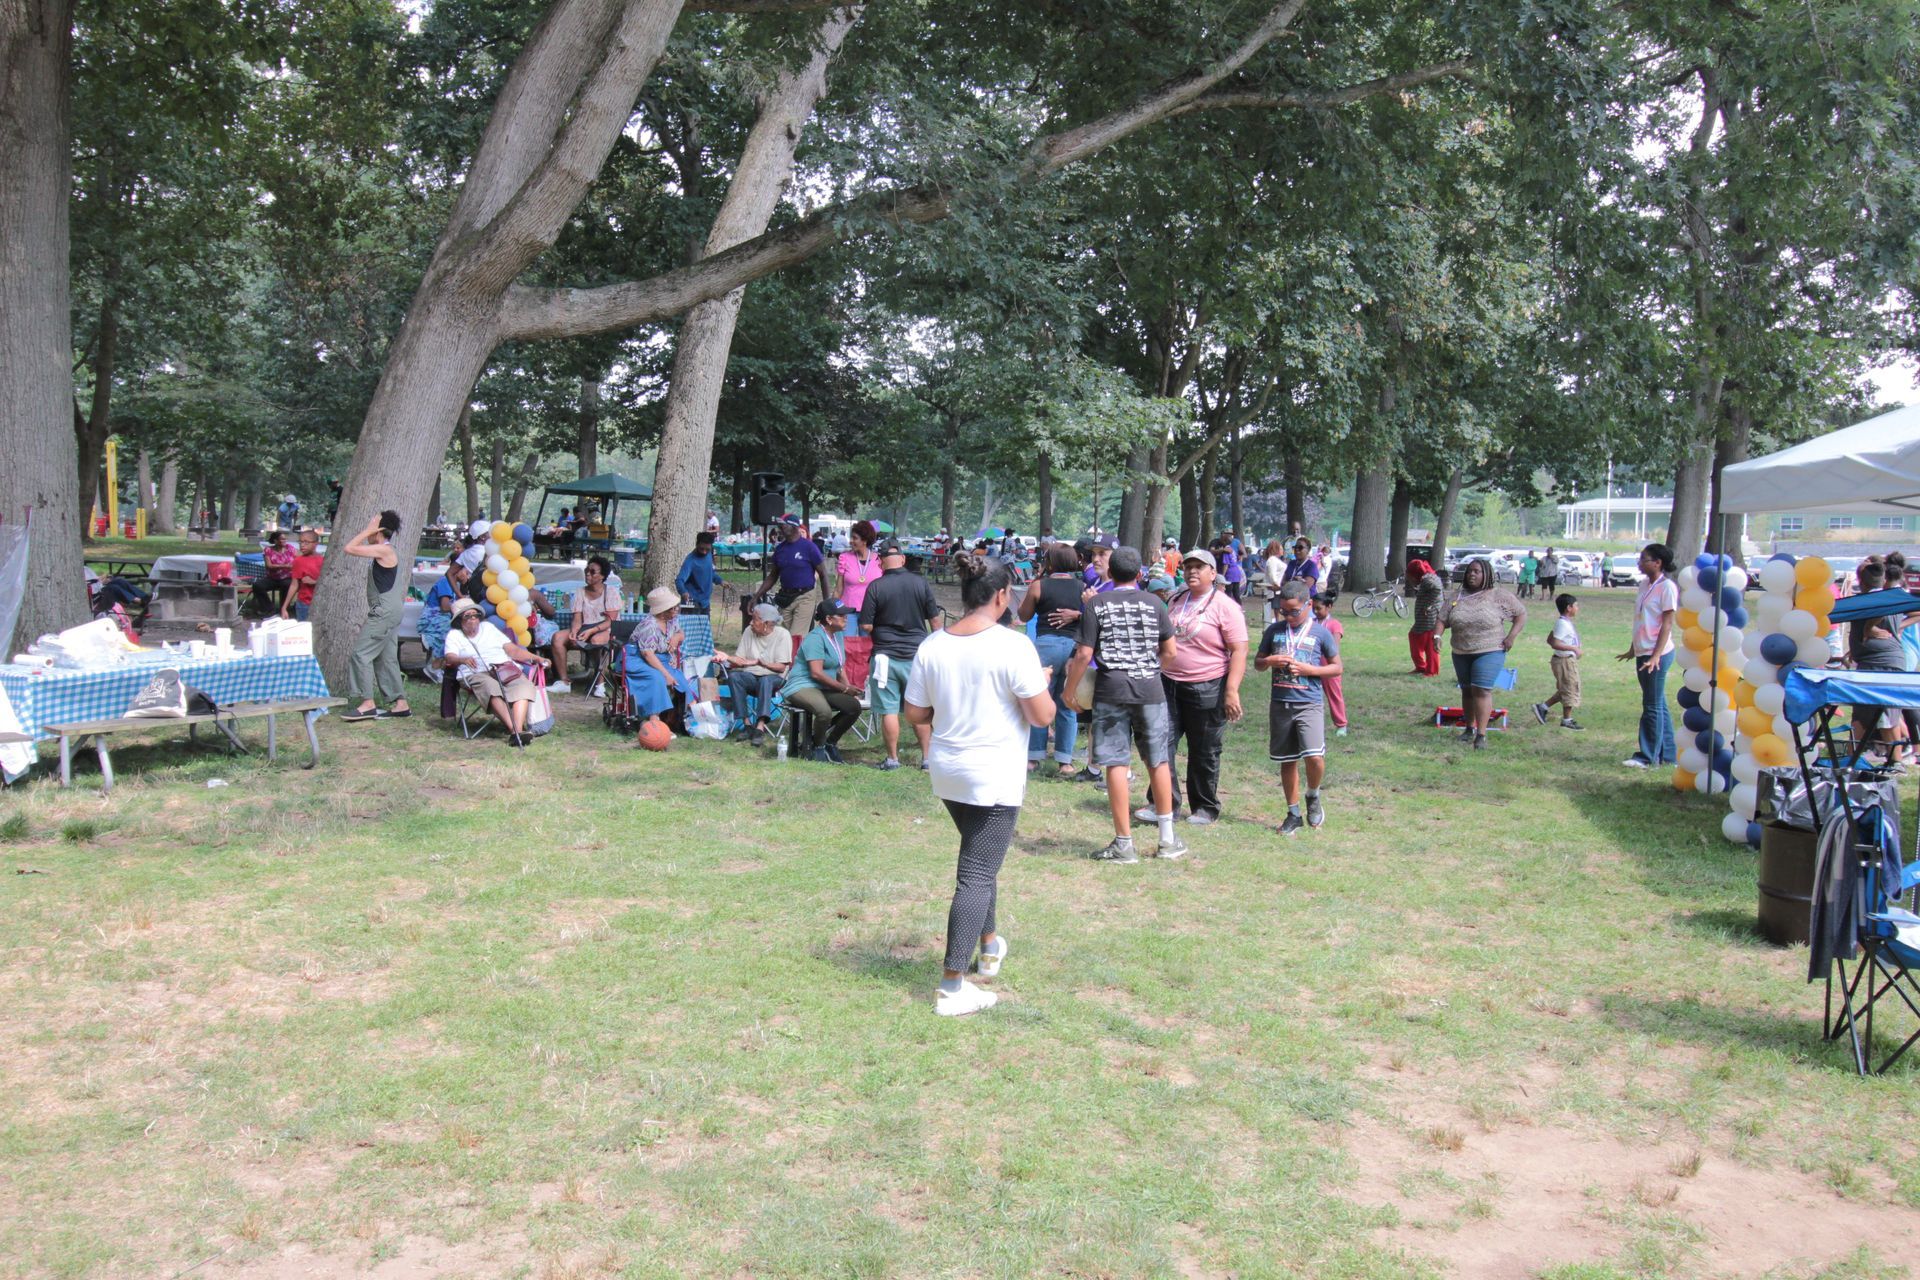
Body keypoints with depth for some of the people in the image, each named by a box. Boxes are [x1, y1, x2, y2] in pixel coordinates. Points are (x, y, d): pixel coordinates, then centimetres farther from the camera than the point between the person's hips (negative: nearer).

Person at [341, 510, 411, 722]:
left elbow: (349, 548, -18)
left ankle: (367, 704, -11)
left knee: (361, 653, -10)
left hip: (384, 612, -10)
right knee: (386, 658, 11)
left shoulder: (383, 550, -13)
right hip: (389, 612, 10)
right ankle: (400, 704, 12)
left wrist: (367, 530, -10)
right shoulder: (387, 552, 17)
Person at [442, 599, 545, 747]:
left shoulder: (488, 627, 28)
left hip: (506, 668, 3)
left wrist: (537, 658, 7)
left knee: (523, 685, -31)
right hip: (477, 673, -3)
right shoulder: (454, 635, 18)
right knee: (491, 688, -38)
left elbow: (512, 650, 21)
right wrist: (463, 660, -26)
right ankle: (512, 729, -48)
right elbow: (450, 658, -1)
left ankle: (518, 730, -47)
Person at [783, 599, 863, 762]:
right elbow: (816, 673, -23)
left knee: (854, 706, -12)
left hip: (825, 688, 9)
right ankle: (818, 747, -7)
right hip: (802, 686, -9)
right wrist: (844, 688, -19)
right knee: (824, 711, -36)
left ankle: (830, 743, 7)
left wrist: (849, 689, 1)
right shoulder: (815, 638, -17)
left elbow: (841, 667, 19)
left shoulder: (838, 635, 12)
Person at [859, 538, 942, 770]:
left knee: (889, 710, 5)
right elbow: (935, 620, 3)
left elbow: (865, 626, -8)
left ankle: (892, 758, 10)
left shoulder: (875, 587, -8)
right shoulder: (920, 583, -3)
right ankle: (927, 757, 13)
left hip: (886, 656, -2)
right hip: (917, 655, 2)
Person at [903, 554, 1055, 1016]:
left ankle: (989, 946, 41)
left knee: (978, 861, 26)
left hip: (947, 772, 6)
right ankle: (951, 987, -2)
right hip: (995, 777, -6)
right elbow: (1042, 716, -15)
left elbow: (914, 715, 4)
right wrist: (1041, 683, 5)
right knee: (977, 874, -2)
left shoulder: (932, 646, -1)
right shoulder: (1012, 646, -16)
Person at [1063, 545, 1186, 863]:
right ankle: (1168, 837, 20)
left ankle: (1124, 843, 4)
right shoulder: (1154, 602, 4)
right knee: (1158, 761, 13)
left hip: (1111, 688, -2)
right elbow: (1169, 651, 5)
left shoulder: (1096, 604, -2)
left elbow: (1084, 654, -6)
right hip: (1150, 688, 2)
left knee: (1116, 764, 1)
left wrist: (1070, 689, 6)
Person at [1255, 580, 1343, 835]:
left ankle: (1313, 797, 11)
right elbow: (1257, 663, 16)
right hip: (1280, 704, 3)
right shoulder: (1274, 631, 7)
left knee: (1314, 757, -18)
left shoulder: (1320, 633, -1)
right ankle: (1294, 813, 23)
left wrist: (1308, 669, -11)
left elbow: (1336, 667, 5)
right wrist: (1270, 661, -7)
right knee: (1287, 761, 10)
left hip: (1309, 704, -3)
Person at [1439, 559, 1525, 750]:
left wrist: (1511, 636, -8)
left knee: (1481, 690, -13)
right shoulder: (1458, 597, 7)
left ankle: (1481, 735, -13)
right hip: (1461, 653, 5)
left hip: (1490, 652, -5)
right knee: (1467, 690, 14)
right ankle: (1469, 729, 28)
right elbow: (1443, 619, 6)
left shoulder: (1499, 596, -3)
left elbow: (1521, 614, 3)